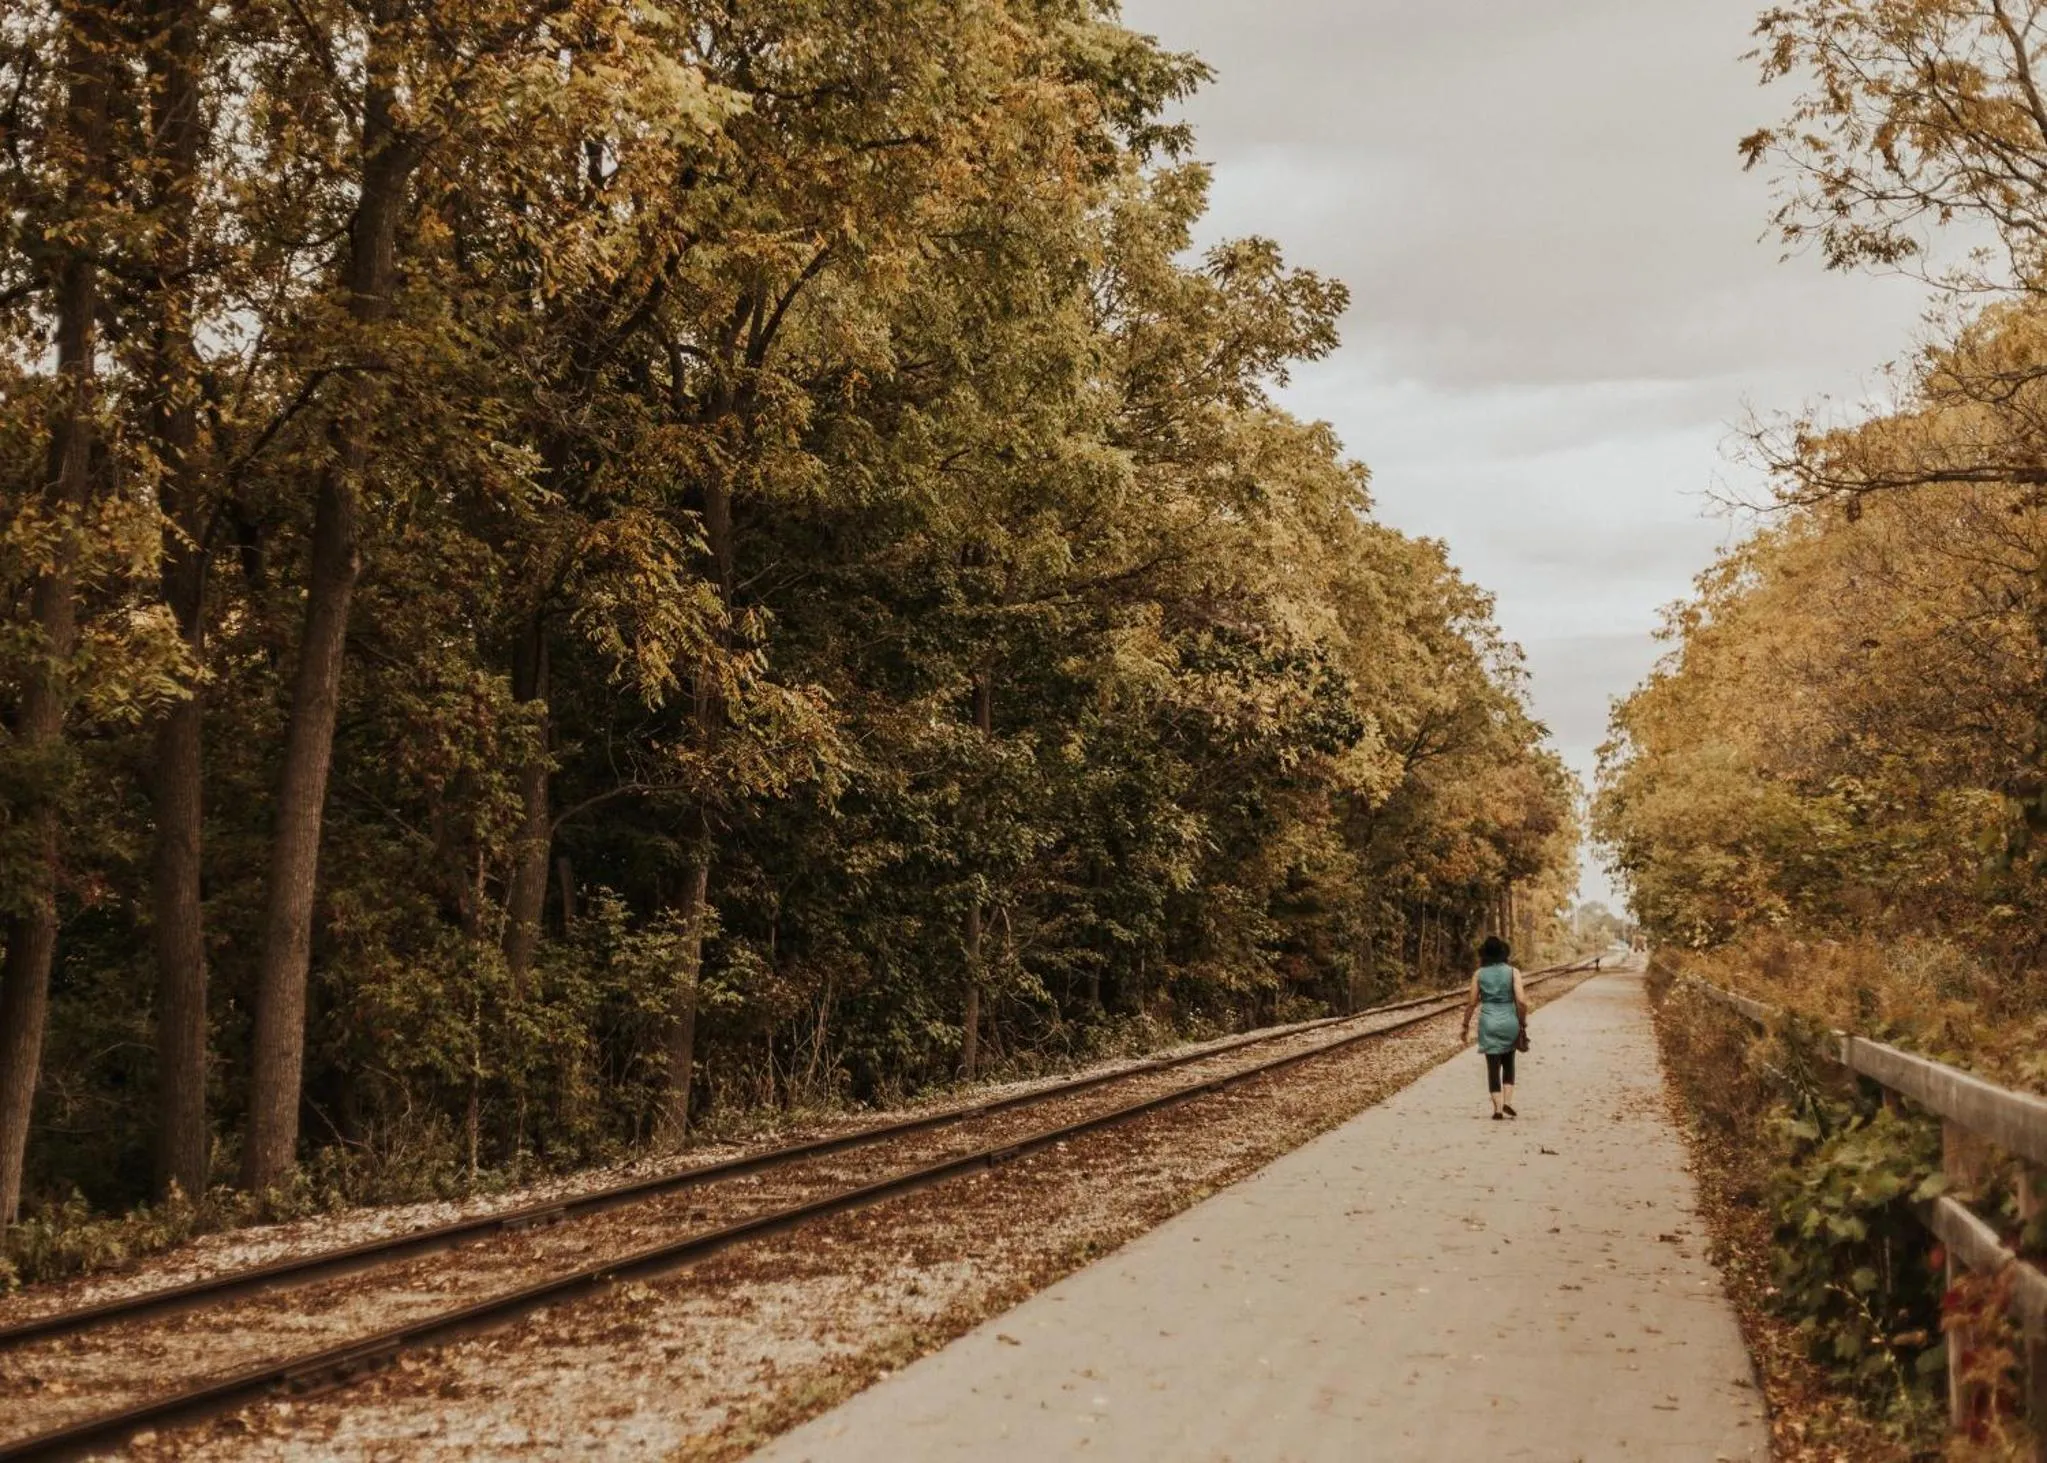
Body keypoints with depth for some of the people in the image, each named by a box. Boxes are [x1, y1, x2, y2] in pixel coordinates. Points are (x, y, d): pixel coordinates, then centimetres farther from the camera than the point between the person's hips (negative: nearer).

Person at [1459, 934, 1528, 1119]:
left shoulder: (1479, 974, 0)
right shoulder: (1513, 972, -3)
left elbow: (1472, 1003, 1)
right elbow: (1521, 1001, -11)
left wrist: (1466, 1026, 11)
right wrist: (1523, 1023, 1)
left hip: (1489, 1023, 0)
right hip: (1509, 1021, 0)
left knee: (1493, 1066, 6)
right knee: (1508, 1064, 20)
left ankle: (1498, 1109, 2)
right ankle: (1507, 1102, 8)